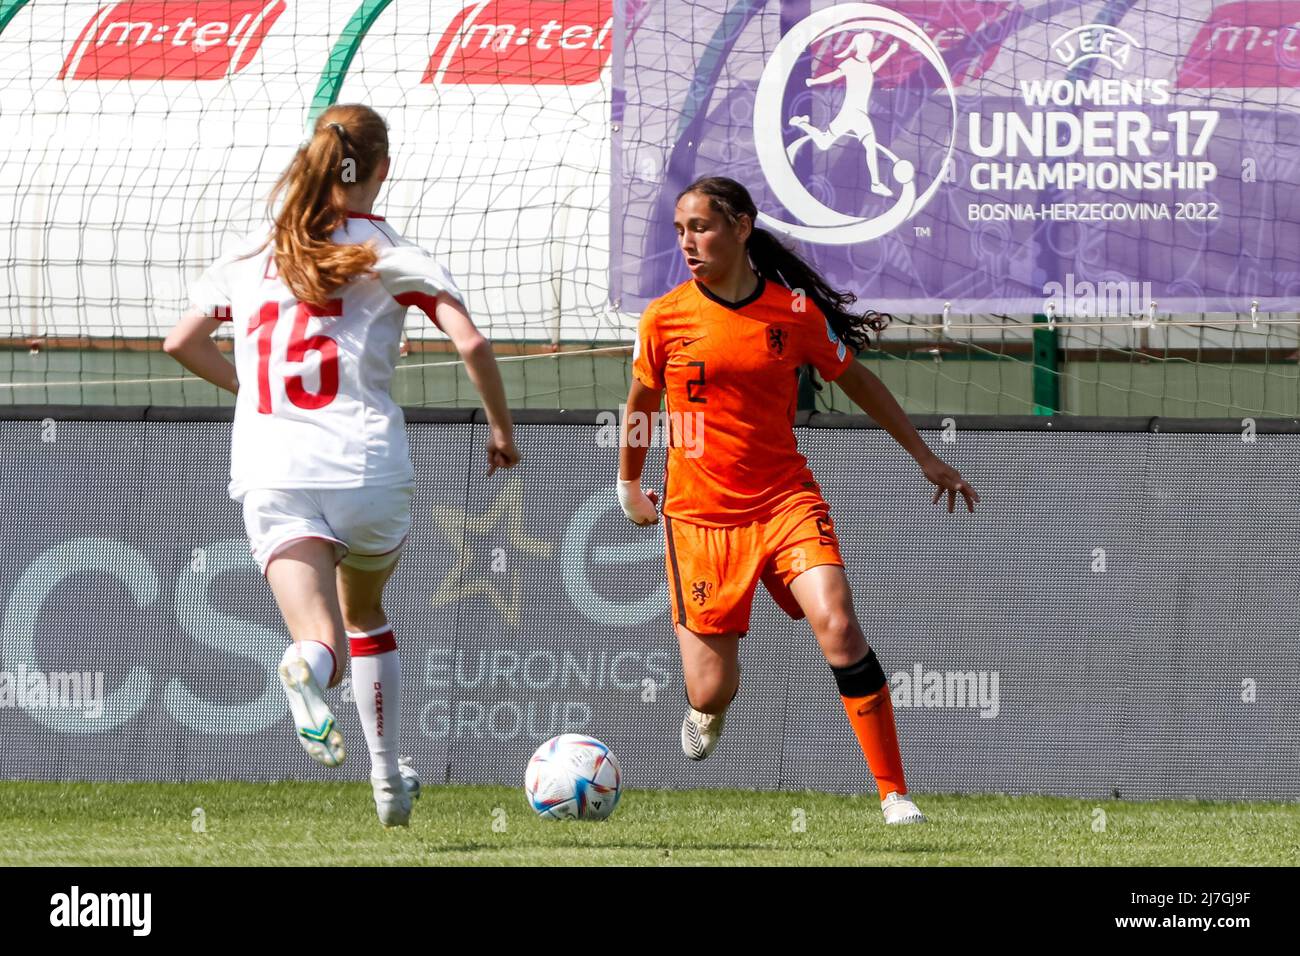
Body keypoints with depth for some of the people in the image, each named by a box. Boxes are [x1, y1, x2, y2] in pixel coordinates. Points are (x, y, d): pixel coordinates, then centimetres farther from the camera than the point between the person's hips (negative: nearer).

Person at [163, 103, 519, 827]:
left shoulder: (254, 252, 13)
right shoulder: (393, 255, 3)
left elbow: (182, 341, 17)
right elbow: (472, 344, -7)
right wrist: (503, 429, 9)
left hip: (272, 470, 1)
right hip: (367, 459, -1)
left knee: (325, 643, -8)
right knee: (366, 613, 27)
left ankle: (310, 665, -46)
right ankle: (389, 783, 25)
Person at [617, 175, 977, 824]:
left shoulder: (795, 312, -3)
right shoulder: (665, 319, -3)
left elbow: (856, 380, 13)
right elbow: (641, 404, 15)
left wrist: (924, 456, 18)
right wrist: (629, 485, 26)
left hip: (785, 499, 0)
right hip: (700, 514, 0)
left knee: (837, 625, -24)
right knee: (714, 691, -3)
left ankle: (894, 795, -18)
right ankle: (704, 710, 39)